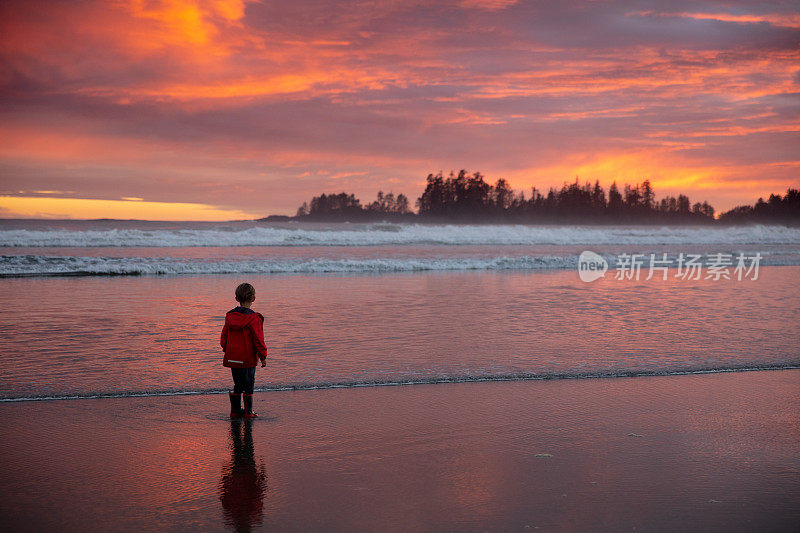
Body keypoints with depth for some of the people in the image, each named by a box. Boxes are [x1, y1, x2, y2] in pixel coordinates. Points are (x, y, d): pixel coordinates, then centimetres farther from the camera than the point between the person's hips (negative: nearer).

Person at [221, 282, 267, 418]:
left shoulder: (230, 316, 2)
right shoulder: (254, 318, -14)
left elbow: (224, 337, 9)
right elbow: (258, 340, -14)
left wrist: (227, 351, 22)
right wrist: (263, 356, -5)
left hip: (232, 358, 5)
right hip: (249, 359, -5)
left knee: (238, 384, 16)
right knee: (248, 384, 6)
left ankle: (235, 410, 20)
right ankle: (248, 411, 10)